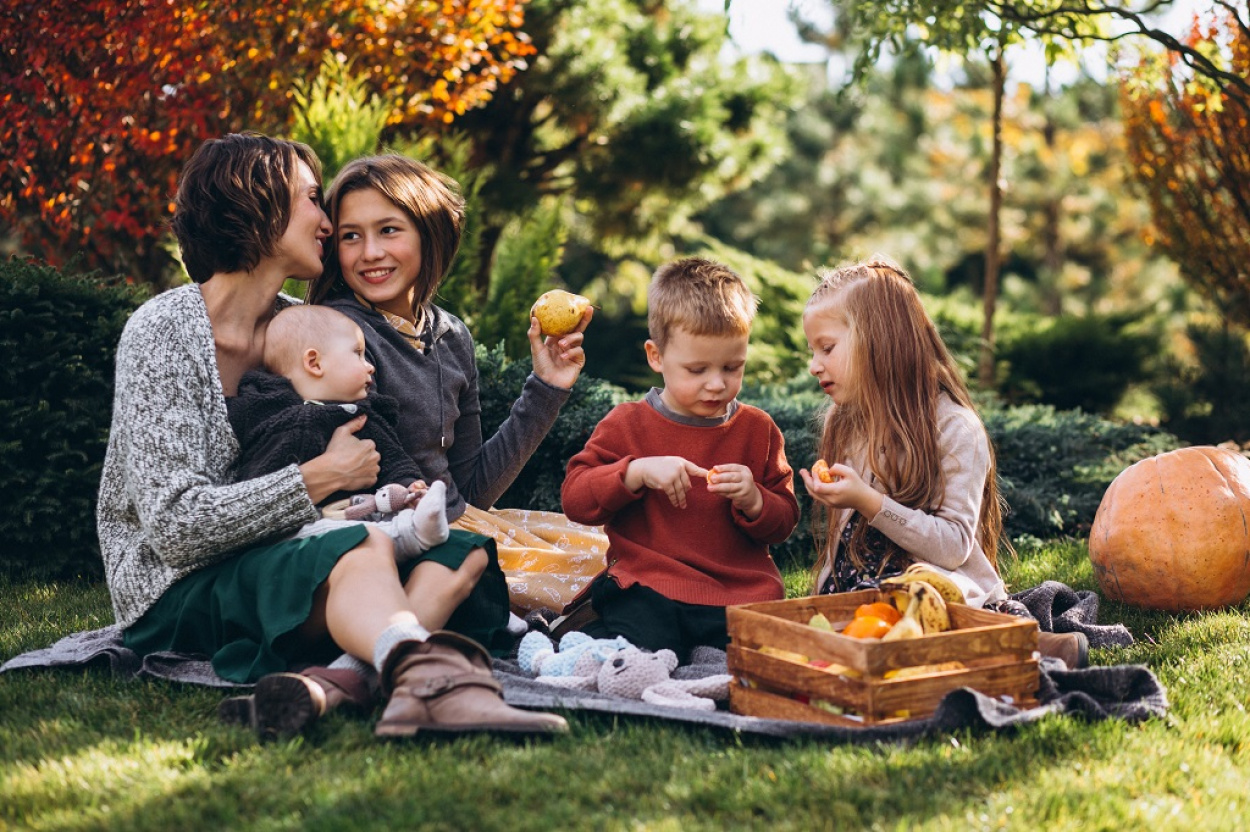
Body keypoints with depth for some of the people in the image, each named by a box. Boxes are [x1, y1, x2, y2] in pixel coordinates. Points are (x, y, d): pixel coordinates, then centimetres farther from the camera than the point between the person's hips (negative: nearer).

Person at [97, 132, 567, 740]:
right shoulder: (164, 331, -10)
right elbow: (175, 524, -19)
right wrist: (320, 478, -16)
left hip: (278, 566, 7)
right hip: (179, 591, -7)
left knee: (463, 551, -15)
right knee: (362, 548, -33)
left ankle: (326, 687, -40)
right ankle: (432, 683, -62)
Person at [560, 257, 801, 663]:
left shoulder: (758, 428, 12)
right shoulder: (628, 424, 6)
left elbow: (785, 520, 13)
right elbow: (574, 497, -1)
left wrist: (754, 501, -10)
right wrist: (637, 471, -16)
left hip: (741, 592, 2)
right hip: (648, 588, -2)